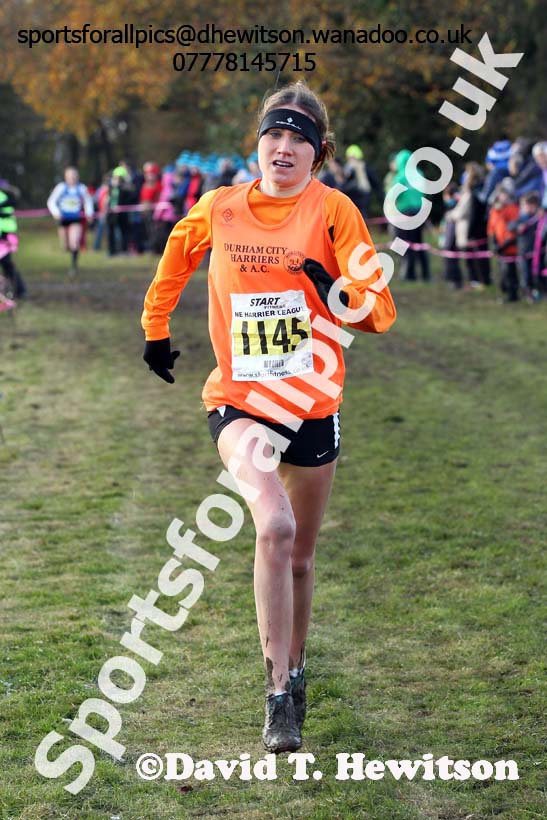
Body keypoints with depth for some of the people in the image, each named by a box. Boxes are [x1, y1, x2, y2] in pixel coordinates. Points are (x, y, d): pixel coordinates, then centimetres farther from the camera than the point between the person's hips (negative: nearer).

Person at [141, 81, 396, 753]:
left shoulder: (332, 210, -5)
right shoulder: (218, 208, 0)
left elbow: (381, 312, -7)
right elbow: (177, 256, 23)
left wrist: (338, 291, -26)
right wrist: (155, 327, 26)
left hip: (313, 406, 1)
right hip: (239, 400, -1)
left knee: (298, 556, 13)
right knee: (274, 526, -26)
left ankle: (293, 673, 37)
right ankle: (279, 695, -21)